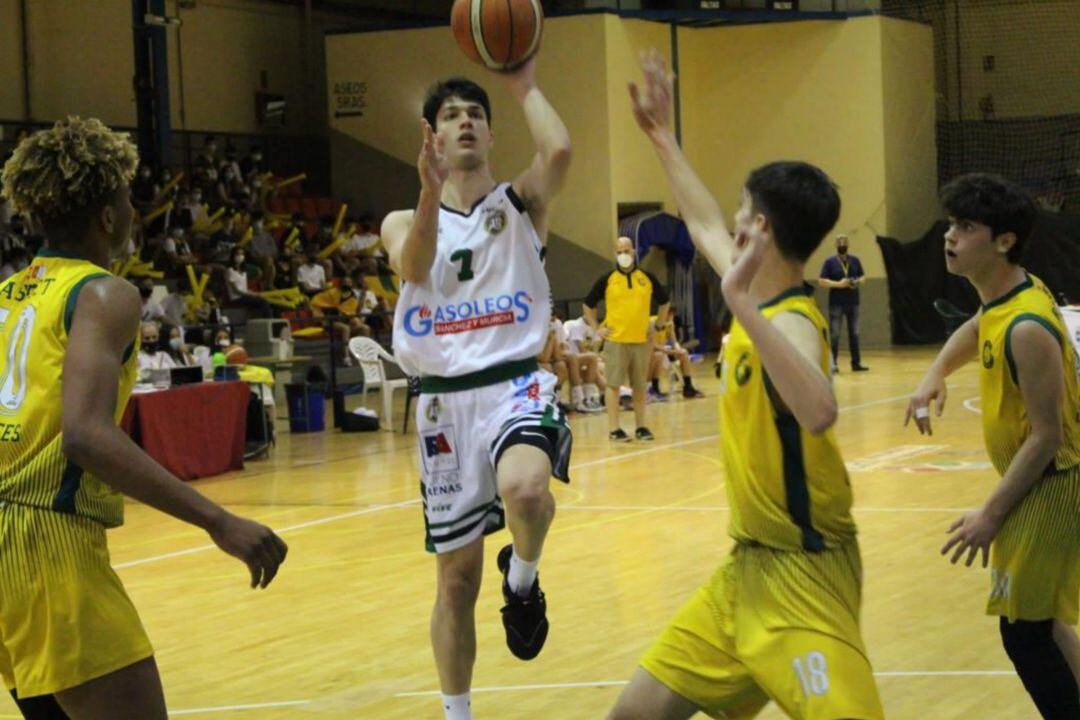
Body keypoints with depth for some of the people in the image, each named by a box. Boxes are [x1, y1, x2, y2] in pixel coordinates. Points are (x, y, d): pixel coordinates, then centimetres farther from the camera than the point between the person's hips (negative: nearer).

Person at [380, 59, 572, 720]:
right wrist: (432, 193, -31)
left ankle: (524, 577, -3)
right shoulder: (405, 221, 8)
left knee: (524, 487, -36)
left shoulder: (522, 203, 5)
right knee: (456, 578, 8)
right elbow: (414, 268, -16)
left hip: (518, 385, -2)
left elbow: (559, 151, -17)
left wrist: (525, 86, -3)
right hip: (446, 400, 2)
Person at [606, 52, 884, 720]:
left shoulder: (790, 321, -20)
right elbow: (704, 226, 27)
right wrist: (662, 136, 36)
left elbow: (819, 413, -42)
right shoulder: (764, 301, 6)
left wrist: (742, 307, -44)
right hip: (746, 568, 9)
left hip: (802, 577, -9)